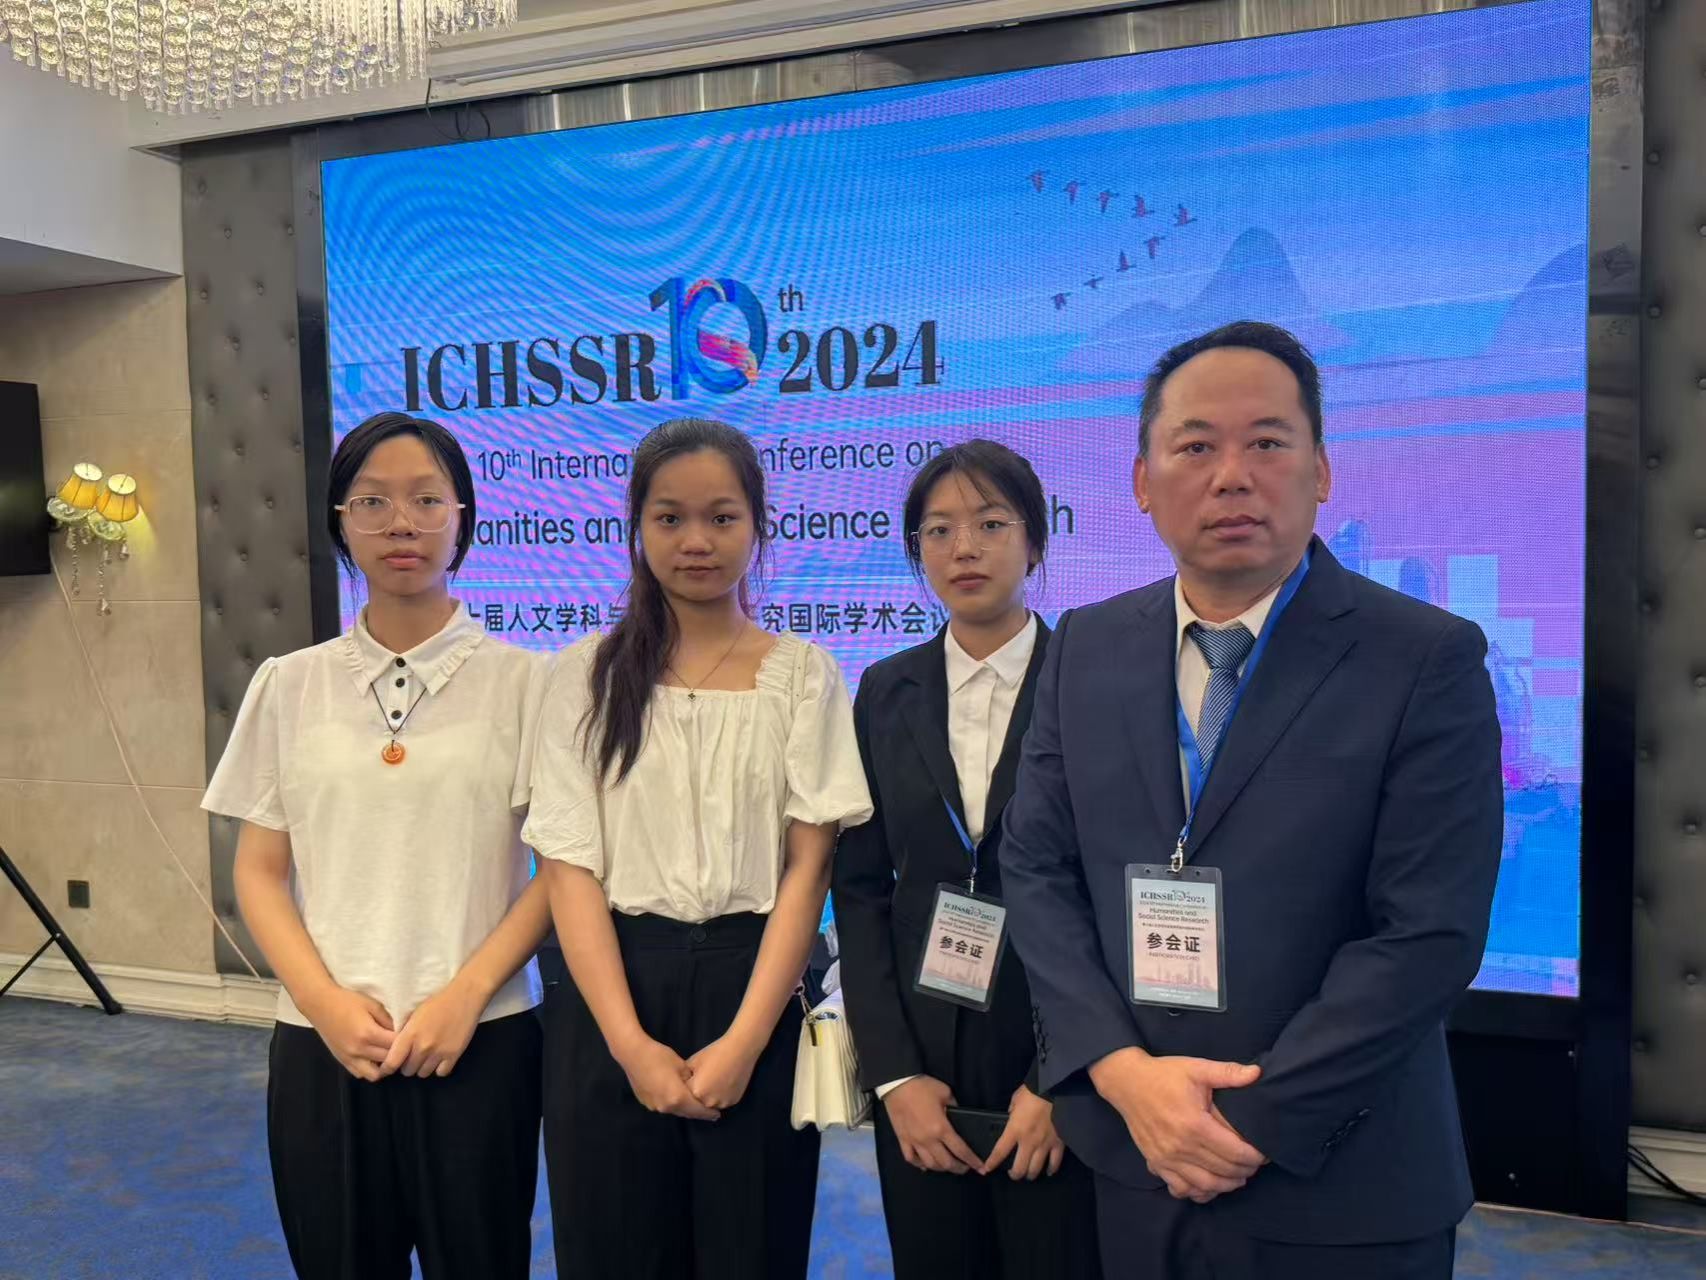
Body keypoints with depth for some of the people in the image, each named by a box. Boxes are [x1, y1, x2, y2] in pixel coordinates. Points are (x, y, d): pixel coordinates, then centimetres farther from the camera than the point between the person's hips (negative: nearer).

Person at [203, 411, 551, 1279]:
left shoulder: (523, 681, -2)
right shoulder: (289, 684, 5)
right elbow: (259, 872, 6)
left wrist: (466, 995, -12)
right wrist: (325, 1001, -8)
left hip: (480, 1040, -2)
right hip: (321, 1044, 2)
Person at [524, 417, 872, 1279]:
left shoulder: (803, 673, 1)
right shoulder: (589, 674, 2)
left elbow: (807, 866, -3)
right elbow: (569, 866, -3)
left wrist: (744, 1038, -12)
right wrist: (630, 1041, -12)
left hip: (752, 991, 0)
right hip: (612, 997, 1)